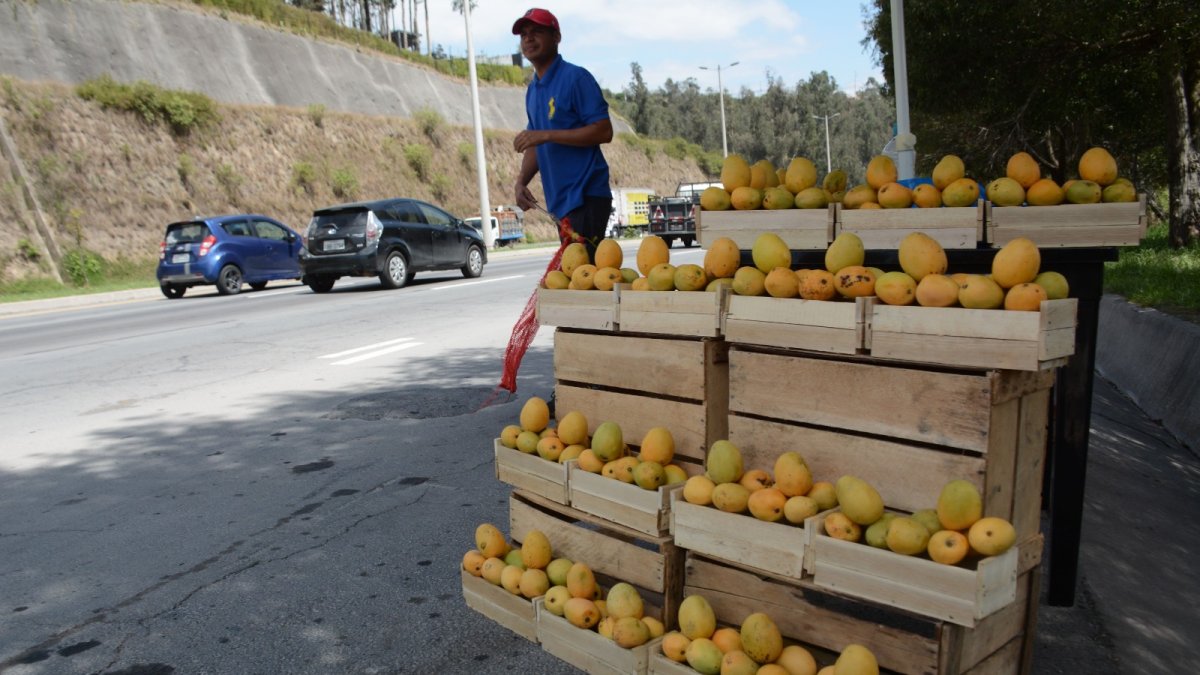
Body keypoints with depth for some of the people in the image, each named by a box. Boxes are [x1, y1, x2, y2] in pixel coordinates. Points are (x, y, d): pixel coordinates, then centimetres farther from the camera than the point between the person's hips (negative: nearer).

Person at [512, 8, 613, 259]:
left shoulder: (575, 78, -8)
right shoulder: (532, 90, 17)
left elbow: (603, 131, -16)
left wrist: (546, 135, -19)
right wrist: (522, 181, 4)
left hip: (587, 197, -8)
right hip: (559, 201, 8)